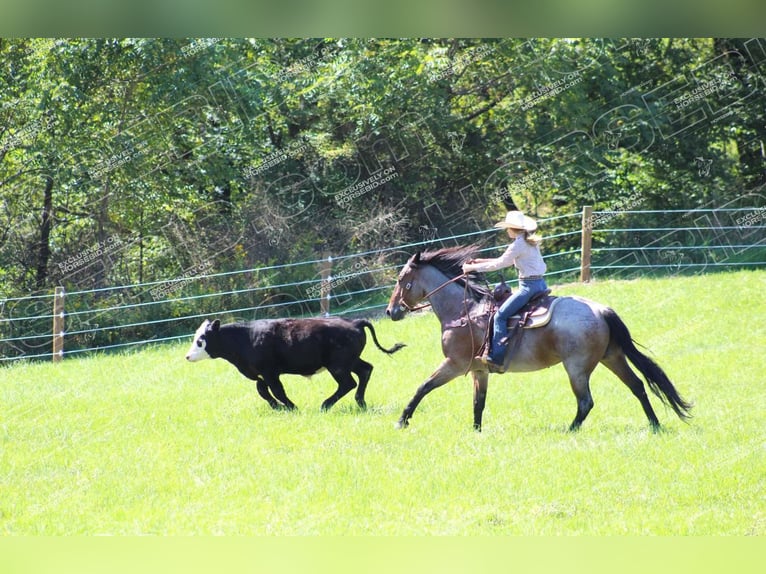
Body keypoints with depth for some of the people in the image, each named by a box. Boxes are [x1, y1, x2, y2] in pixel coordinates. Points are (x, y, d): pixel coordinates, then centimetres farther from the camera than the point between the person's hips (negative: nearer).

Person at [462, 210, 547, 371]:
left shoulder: (518, 245, -13)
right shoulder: (530, 242, 16)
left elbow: (499, 264, -8)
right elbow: (507, 261, 24)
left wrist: (473, 267, 1)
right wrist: (481, 261, 24)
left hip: (529, 286, -10)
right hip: (540, 284, 10)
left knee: (501, 316, -10)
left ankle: (497, 359, -17)